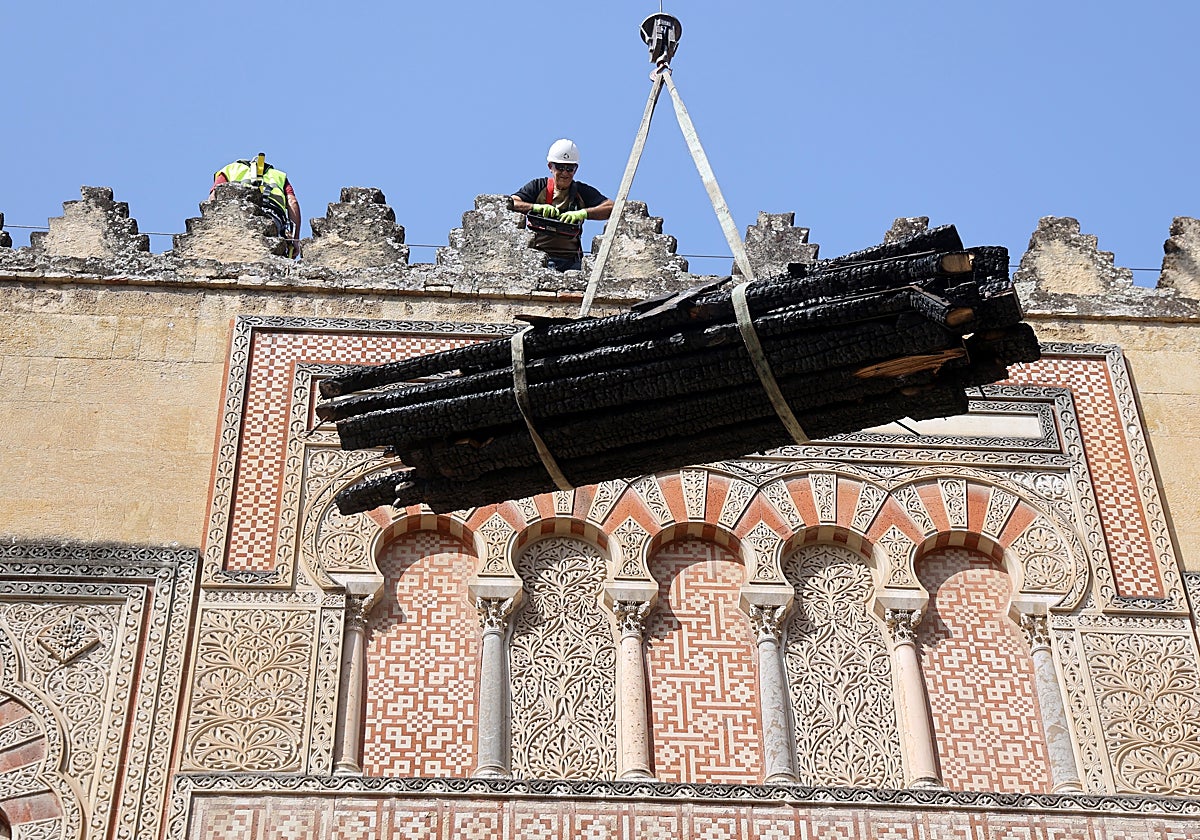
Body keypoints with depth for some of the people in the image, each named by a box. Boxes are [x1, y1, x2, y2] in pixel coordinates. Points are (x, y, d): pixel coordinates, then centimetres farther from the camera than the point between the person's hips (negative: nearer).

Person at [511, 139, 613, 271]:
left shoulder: (583, 192, 12)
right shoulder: (538, 187, 12)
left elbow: (611, 207, -3)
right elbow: (511, 203, -2)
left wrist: (583, 213, -18)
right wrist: (536, 207, -18)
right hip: (536, 258, -1)